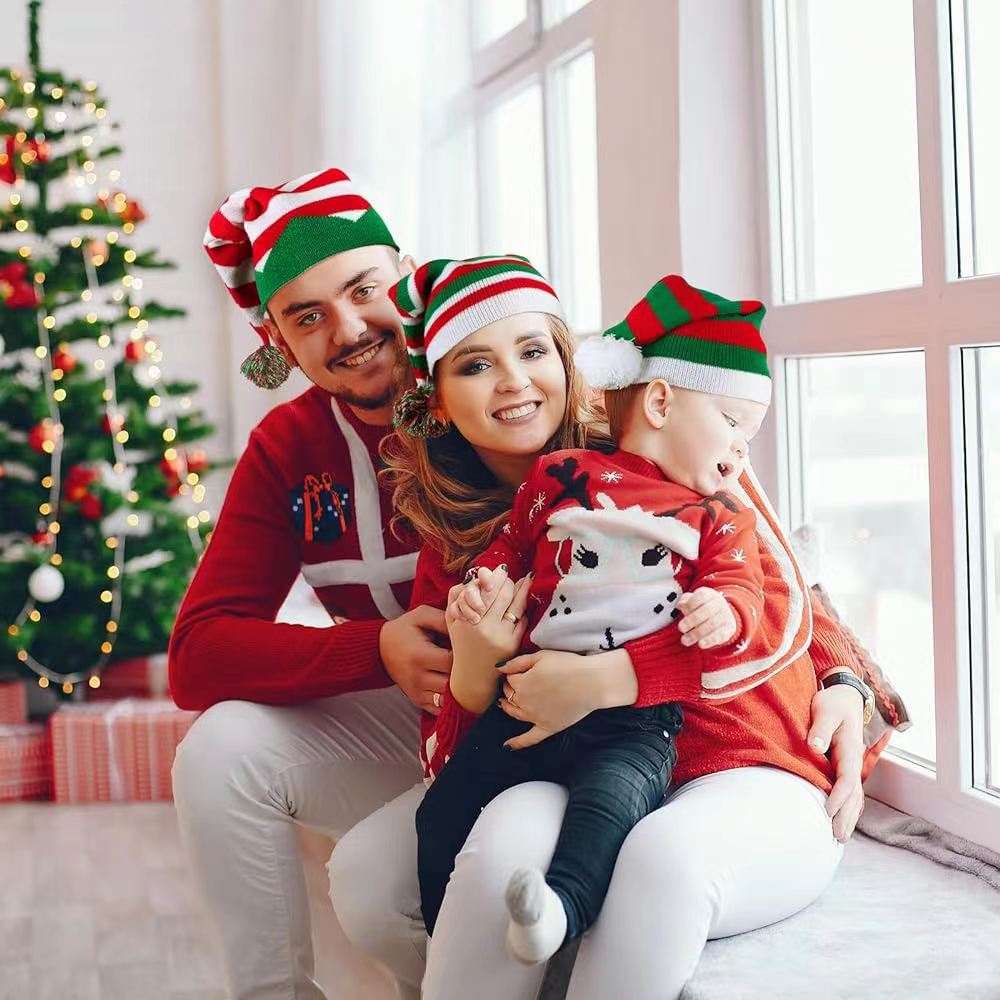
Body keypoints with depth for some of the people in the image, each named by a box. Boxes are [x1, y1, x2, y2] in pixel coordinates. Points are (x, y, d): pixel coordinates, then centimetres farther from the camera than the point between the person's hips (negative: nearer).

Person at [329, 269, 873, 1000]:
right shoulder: (453, 559, 9)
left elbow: (781, 612, -10)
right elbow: (448, 761, 7)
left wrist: (605, 680, -20)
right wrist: (473, 678, -16)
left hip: (751, 780, -3)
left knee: (661, 858, -39)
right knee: (365, 873, -23)